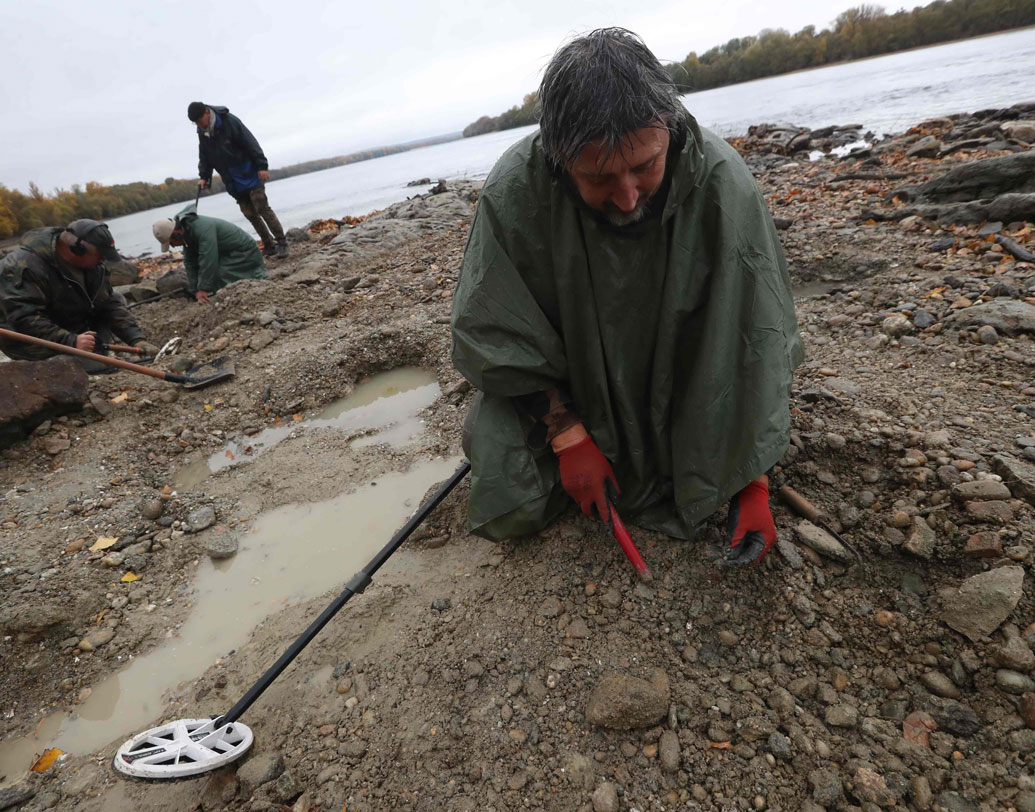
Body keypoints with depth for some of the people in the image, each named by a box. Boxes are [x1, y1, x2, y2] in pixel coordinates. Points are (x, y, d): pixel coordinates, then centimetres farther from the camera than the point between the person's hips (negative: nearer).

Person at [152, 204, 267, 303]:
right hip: (227, 254, 10)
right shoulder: (187, 232, 2)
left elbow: (207, 260, -35)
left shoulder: (203, 228, -30)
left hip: (244, 252, -10)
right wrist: (195, 291, -4)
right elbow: (190, 263, 3)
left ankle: (258, 275, -4)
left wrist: (203, 289, -32)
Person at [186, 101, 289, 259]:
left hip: (250, 176, -6)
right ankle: (269, 246, 9)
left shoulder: (230, 121, -14)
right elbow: (204, 156, 16)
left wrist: (261, 166, -18)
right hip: (232, 182, 6)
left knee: (262, 208, -11)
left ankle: (281, 243, -5)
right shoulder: (201, 131, 5)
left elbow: (251, 143, -14)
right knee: (250, 214, 3)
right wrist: (203, 176, 11)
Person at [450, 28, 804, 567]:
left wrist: (753, 481, -18)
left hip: (673, 391, 1)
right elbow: (499, 339, -18)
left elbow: (757, 345, -19)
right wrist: (569, 437, -19)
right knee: (509, 515, -5)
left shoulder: (722, 184, -25)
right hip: (560, 389, 0)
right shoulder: (513, 194, -27)